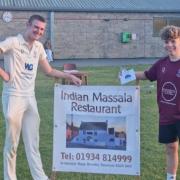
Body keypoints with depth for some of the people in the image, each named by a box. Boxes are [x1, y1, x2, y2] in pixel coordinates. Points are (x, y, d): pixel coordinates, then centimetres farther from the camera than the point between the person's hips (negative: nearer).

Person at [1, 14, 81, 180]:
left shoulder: (38, 47, 13)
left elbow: (49, 71, 21)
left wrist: (69, 76, 14)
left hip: (30, 98, 7)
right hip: (13, 97, -6)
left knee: (33, 143, 9)